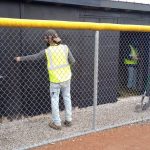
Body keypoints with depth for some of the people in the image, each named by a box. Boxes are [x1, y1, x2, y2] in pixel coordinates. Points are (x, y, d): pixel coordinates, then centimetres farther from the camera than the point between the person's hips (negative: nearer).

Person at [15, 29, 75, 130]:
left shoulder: (47, 51, -11)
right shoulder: (65, 47, -5)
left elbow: (33, 57, -1)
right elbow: (72, 61, -1)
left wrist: (21, 58, 12)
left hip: (55, 80, -3)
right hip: (66, 78, 4)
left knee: (55, 101, 9)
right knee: (67, 98, 17)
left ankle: (57, 123, 15)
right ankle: (68, 120, 27)